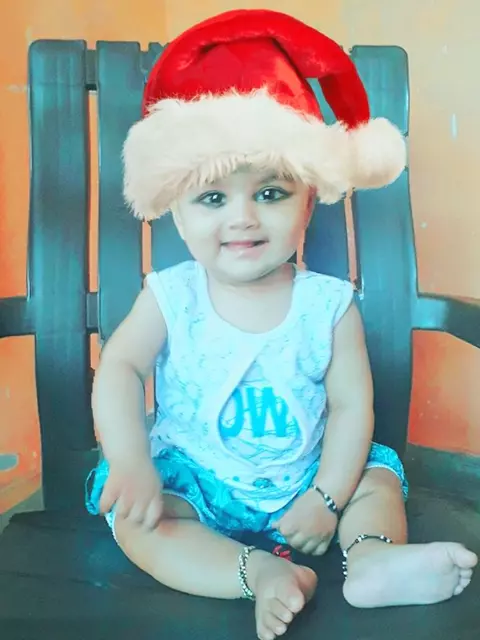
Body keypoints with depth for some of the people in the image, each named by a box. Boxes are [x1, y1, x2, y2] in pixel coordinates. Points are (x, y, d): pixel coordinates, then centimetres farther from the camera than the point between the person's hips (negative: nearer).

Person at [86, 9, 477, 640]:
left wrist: (326, 497, -16)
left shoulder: (330, 304, -12)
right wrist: (130, 463, -24)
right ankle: (260, 574, -32)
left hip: (302, 483, 1)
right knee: (134, 516, -22)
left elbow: (351, 405, -10)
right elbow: (119, 369, -12)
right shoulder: (170, 297, -10)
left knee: (378, 479, -8)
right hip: (192, 484, -1)